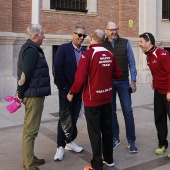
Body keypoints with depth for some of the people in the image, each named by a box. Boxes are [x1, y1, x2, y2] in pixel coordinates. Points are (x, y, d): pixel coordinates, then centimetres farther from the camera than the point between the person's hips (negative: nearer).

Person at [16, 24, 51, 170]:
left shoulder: (30, 48, 16)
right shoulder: (32, 50, -16)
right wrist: (21, 94, -13)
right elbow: (25, 74, -22)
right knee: (30, 130, -4)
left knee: (30, 128, 17)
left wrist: (21, 92, 15)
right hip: (34, 95, -10)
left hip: (33, 94, 10)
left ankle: (29, 158, 30)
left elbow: (24, 73, 16)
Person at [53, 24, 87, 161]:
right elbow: (57, 69, -11)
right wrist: (63, 87, -12)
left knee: (74, 117, 12)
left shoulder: (85, 51, 6)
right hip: (66, 90, -4)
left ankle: (70, 142, 28)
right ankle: (61, 146, 11)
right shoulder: (63, 48, -6)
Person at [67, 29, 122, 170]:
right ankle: (109, 159, 31)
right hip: (107, 98, 6)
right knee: (107, 128, 17)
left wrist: (72, 93, -6)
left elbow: (80, 78, -21)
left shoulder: (88, 54, -15)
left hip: (92, 99, -5)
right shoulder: (110, 54, 2)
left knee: (95, 132, 4)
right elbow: (118, 74, 8)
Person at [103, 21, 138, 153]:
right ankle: (115, 138, 24)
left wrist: (133, 81, -3)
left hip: (123, 82, 0)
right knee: (111, 111, 9)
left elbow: (131, 62, 1)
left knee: (128, 111, 1)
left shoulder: (125, 43, 0)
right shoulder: (102, 45, -1)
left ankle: (131, 141, 12)